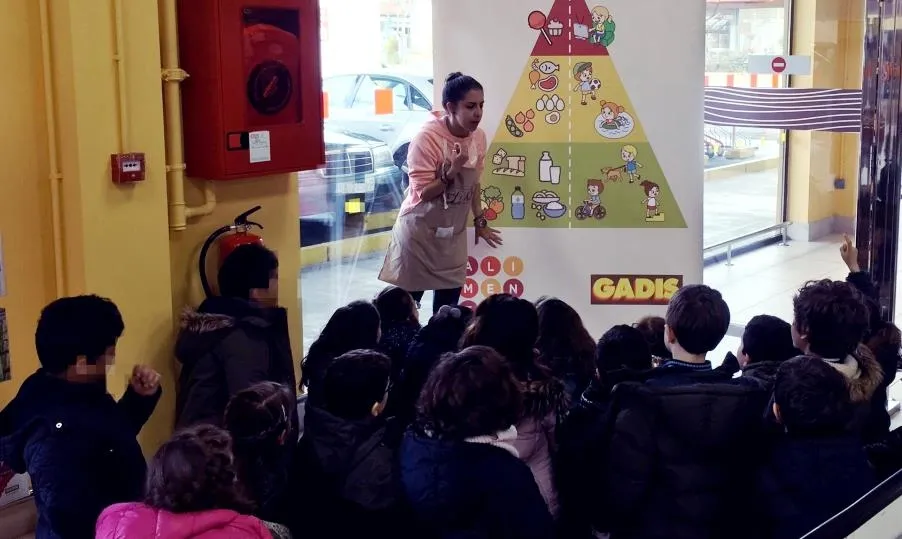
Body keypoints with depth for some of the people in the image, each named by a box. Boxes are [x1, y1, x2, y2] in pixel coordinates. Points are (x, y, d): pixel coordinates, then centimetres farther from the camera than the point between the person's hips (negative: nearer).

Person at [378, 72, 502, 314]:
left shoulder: (479, 137, -2)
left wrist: (479, 221, 16)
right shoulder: (427, 138, -21)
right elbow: (422, 194, -20)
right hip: (419, 232, -6)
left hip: (453, 234, 6)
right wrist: (452, 171, -31)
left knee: (448, 308, 8)